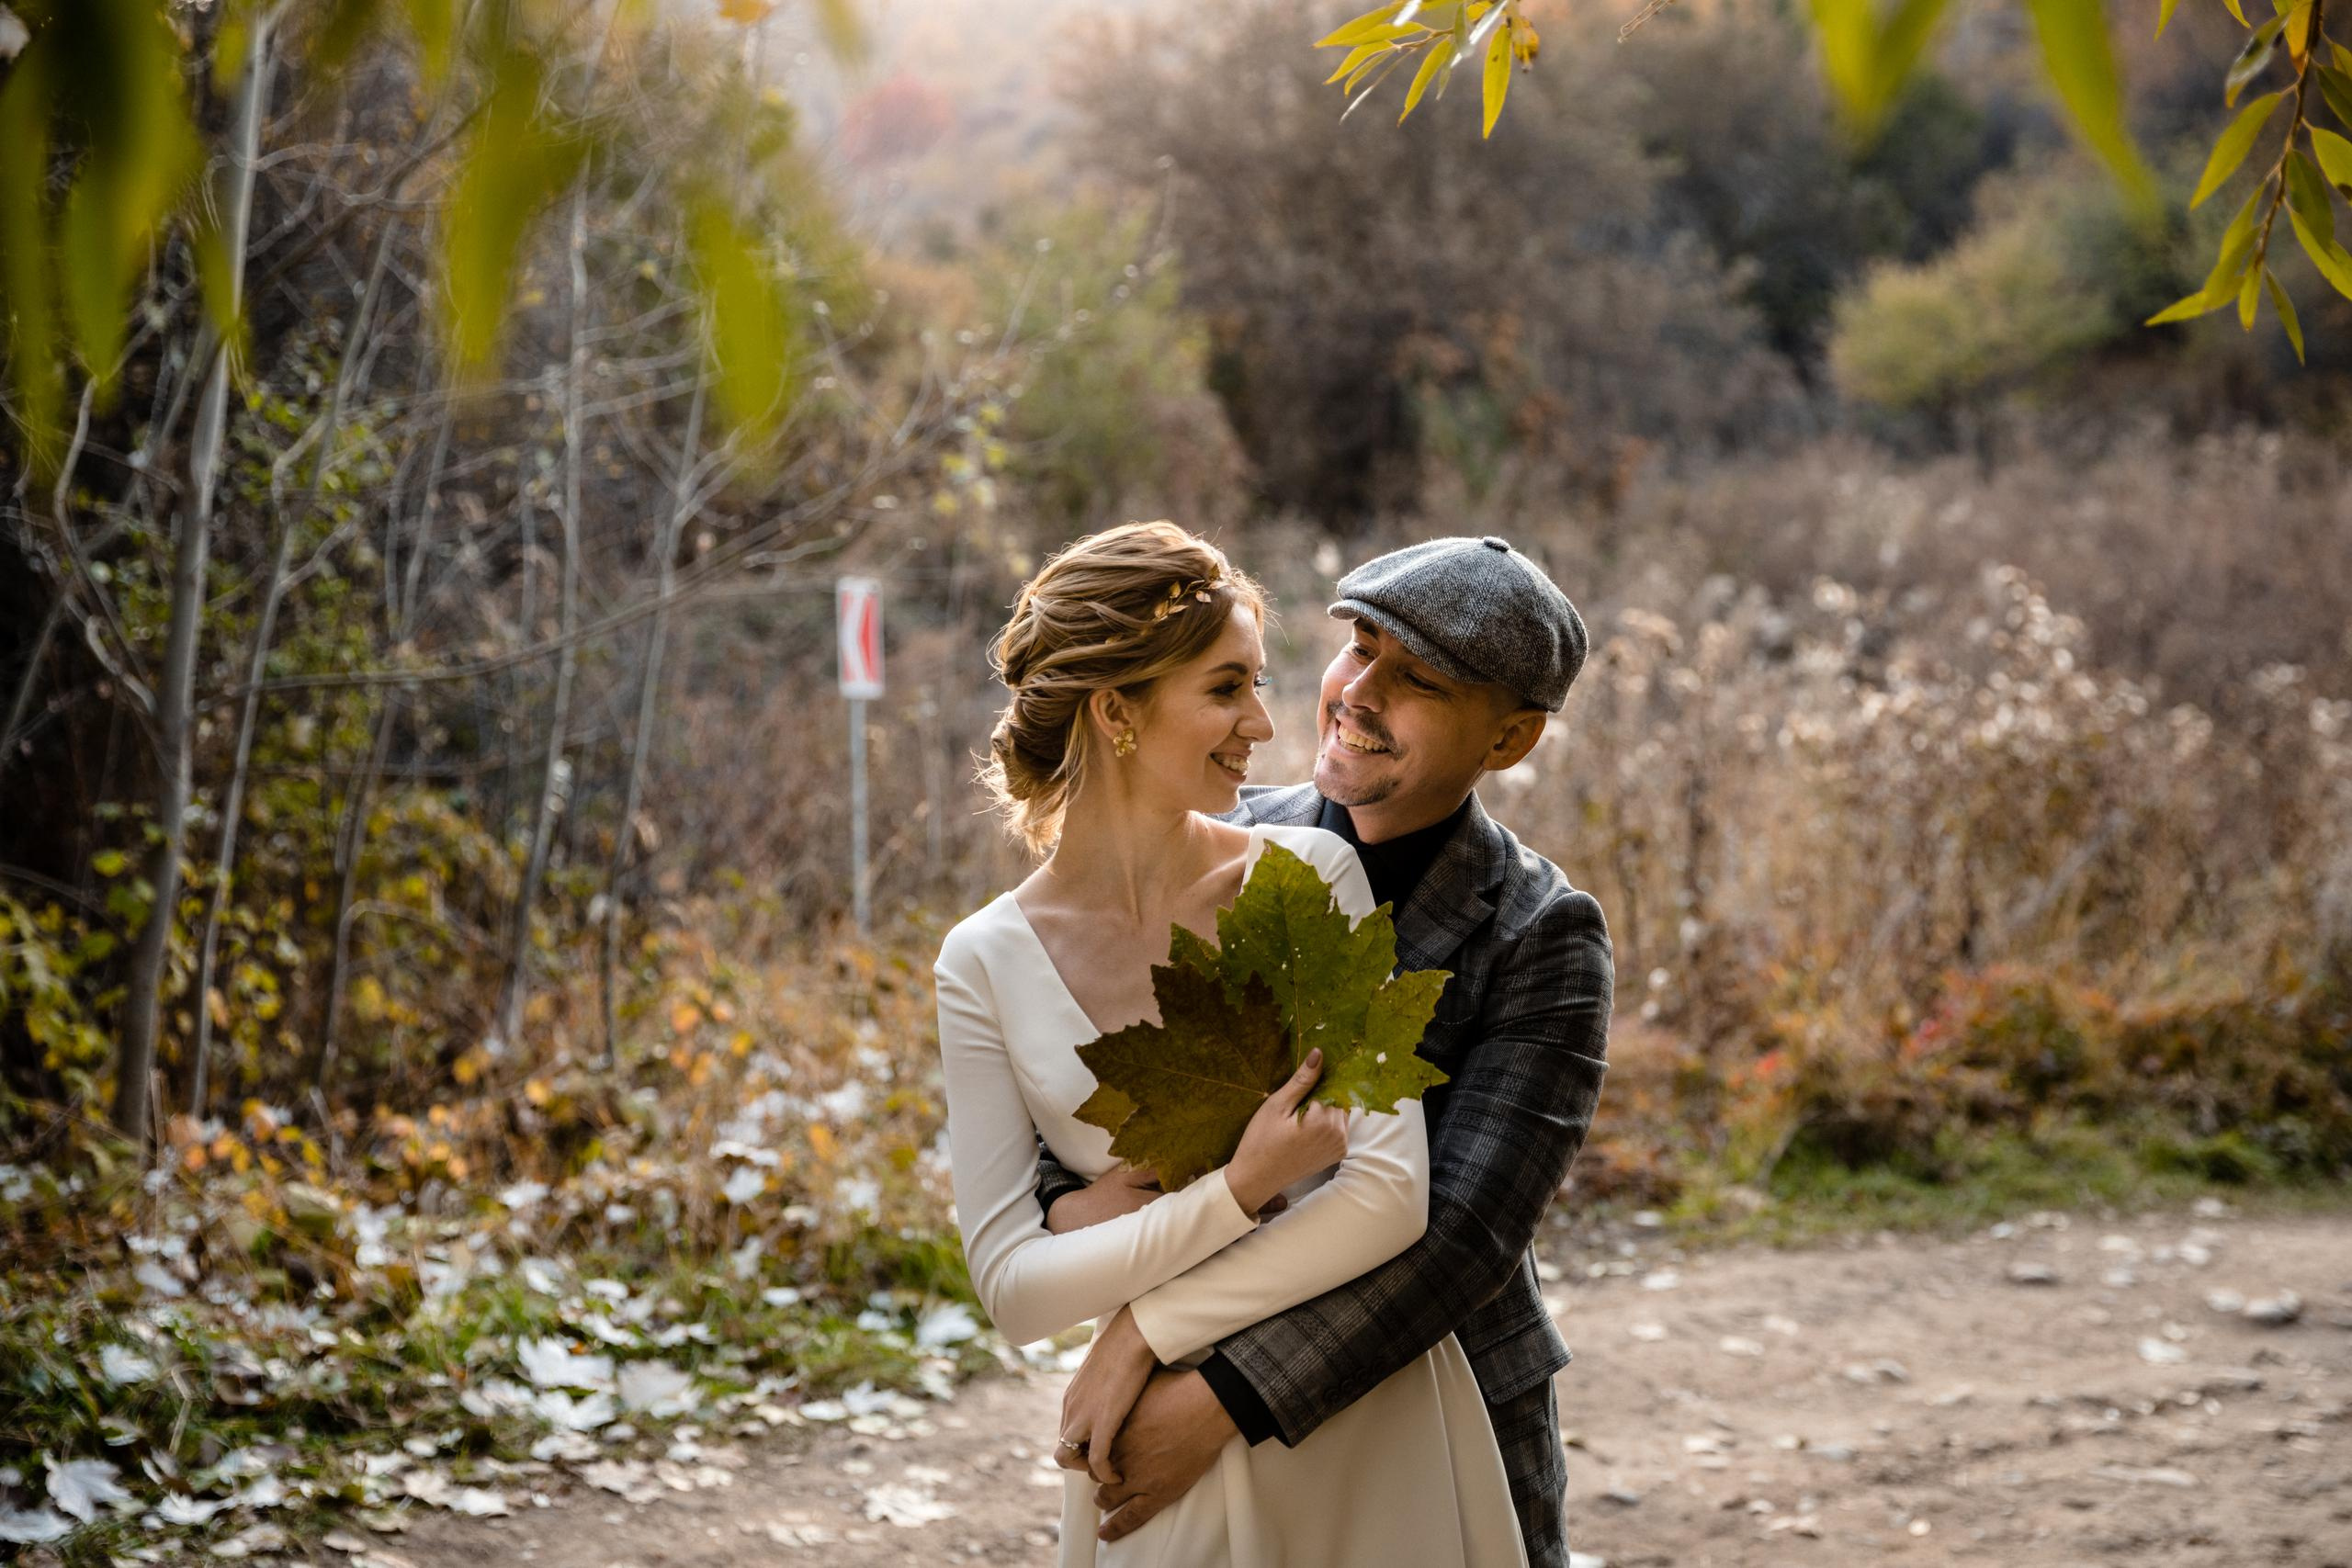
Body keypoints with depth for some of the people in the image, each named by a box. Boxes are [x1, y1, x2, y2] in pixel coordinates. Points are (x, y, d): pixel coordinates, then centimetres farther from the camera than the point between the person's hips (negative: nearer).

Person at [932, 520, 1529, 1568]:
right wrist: (1237, 1194, -20)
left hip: (1374, 1427, 0)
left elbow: (1392, 1188, -14)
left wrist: (1147, 1331, -15)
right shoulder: (987, 966, -5)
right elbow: (1011, 1285, -9)